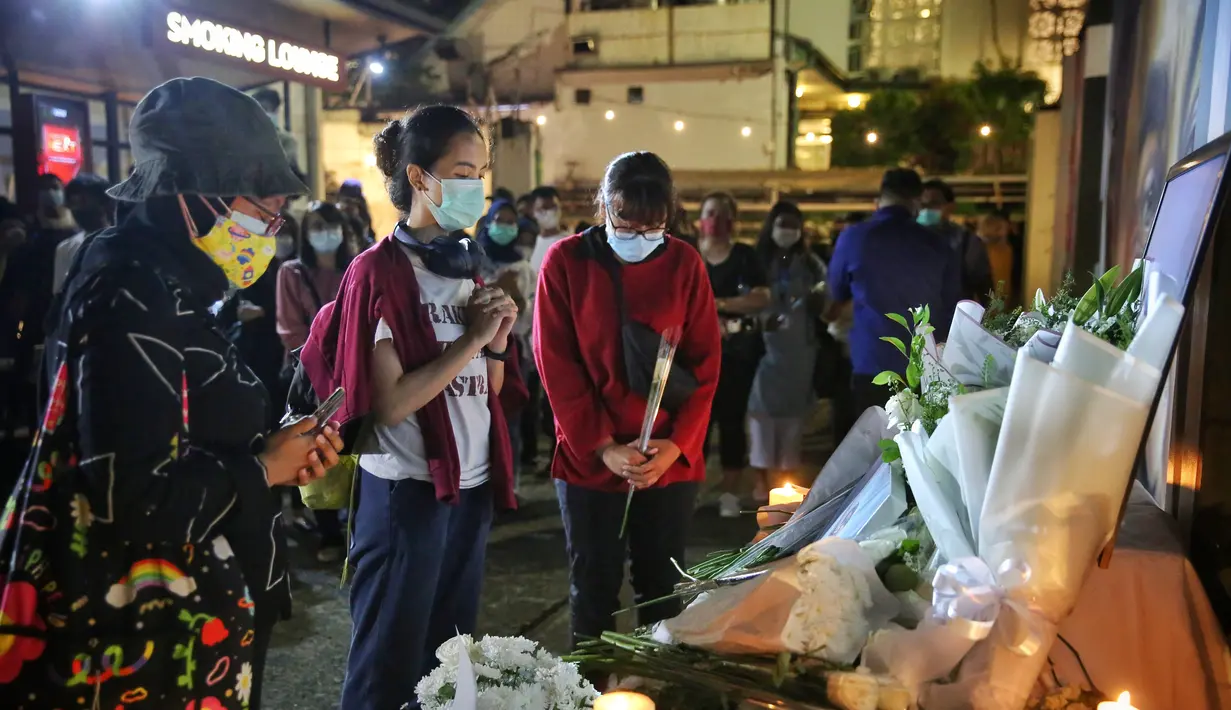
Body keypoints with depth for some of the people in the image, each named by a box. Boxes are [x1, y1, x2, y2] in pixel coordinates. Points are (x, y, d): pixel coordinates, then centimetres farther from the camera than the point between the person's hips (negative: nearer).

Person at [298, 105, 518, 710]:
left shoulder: (466, 266, 10)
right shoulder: (378, 272, -13)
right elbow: (388, 403, -20)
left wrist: (496, 341, -5)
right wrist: (470, 340, -18)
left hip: (471, 485, 7)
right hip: (406, 492, -7)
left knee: (451, 653, 18)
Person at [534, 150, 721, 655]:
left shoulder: (684, 264, 0)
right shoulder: (565, 261, -5)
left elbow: (705, 363, 0)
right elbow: (556, 365, -7)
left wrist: (677, 445, -11)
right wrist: (603, 447, -13)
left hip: (671, 461, 1)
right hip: (588, 461, -1)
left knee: (663, 591, 13)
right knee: (593, 592, 11)